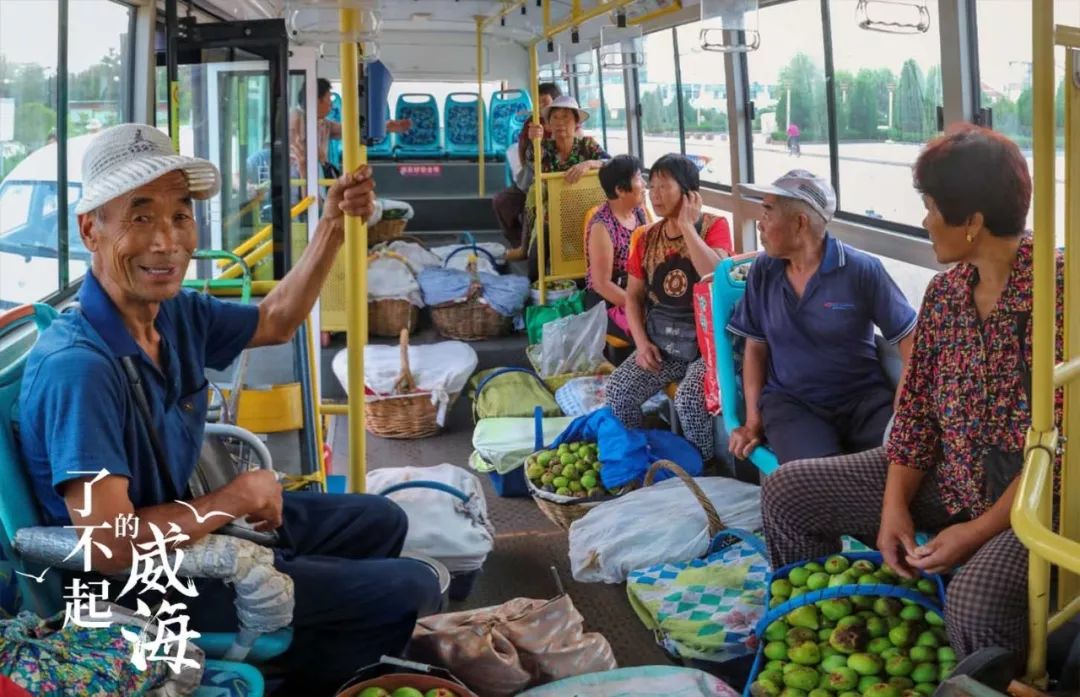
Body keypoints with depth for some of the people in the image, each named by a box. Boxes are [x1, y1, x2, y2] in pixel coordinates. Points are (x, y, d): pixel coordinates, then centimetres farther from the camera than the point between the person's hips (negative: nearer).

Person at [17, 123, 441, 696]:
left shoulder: (176, 314, -5)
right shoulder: (78, 366, -31)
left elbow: (274, 321, 15)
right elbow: (109, 546, -35)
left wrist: (332, 228, 2)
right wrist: (238, 498, -22)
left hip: (184, 524, 9)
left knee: (381, 522, 23)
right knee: (411, 589, -7)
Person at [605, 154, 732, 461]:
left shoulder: (714, 226, -6)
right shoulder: (646, 237, 8)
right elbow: (633, 296, 11)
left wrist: (687, 225, -16)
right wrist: (641, 342, -4)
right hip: (660, 341, 5)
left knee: (688, 399, -30)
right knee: (617, 391, -17)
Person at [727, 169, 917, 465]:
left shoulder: (862, 270, -6)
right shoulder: (762, 271, 4)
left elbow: (909, 338, -3)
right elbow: (755, 348, 11)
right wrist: (753, 421, 4)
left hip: (864, 397, 0)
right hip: (790, 400, 0)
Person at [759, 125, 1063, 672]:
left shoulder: (1054, 291, -19)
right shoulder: (945, 290, 4)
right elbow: (917, 407, 7)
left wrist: (979, 531, -21)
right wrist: (895, 505, -5)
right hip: (947, 471, 7)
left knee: (975, 600, -37)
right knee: (788, 491, 2)